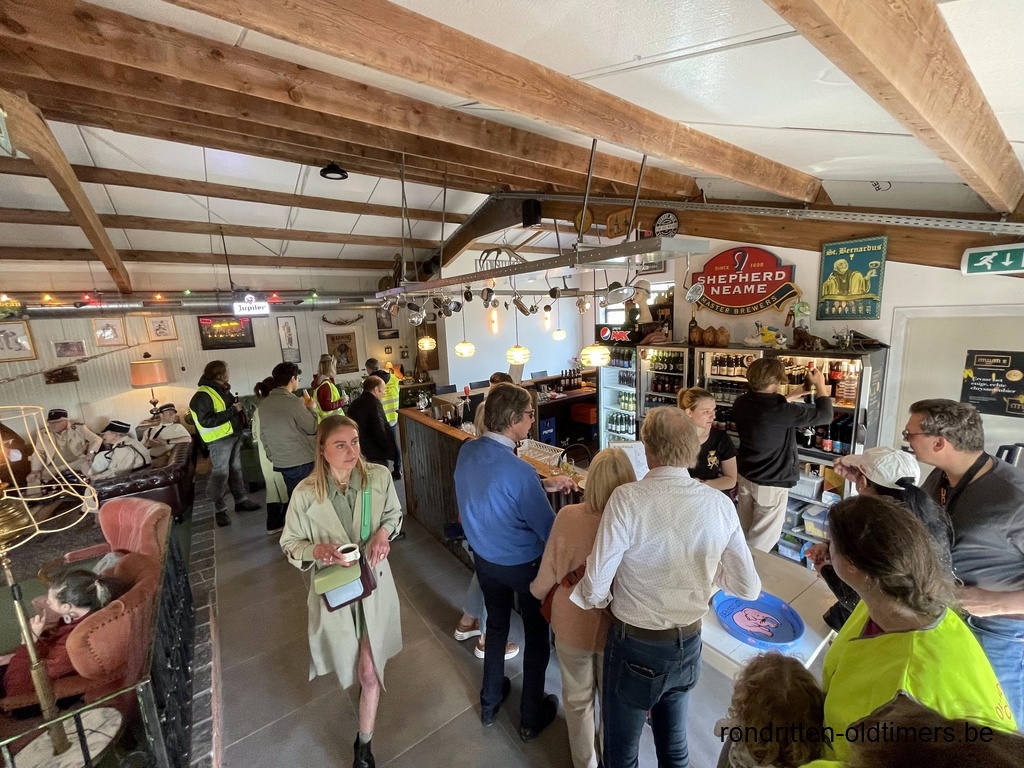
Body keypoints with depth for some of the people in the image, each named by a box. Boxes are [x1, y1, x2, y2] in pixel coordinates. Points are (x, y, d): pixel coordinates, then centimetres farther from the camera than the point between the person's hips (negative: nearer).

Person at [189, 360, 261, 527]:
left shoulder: (223, 390, 11)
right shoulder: (203, 395, -18)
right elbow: (206, 420, -26)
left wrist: (239, 411, 6)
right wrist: (233, 410, -23)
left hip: (234, 435, 9)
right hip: (219, 440, -9)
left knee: (236, 469, 15)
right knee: (220, 474, -2)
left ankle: (241, 501, 26)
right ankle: (220, 510, 9)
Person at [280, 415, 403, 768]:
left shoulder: (379, 477, -19)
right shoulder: (306, 494, -21)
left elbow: (394, 513, 1)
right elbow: (290, 544, -7)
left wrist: (383, 532, -20)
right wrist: (318, 550, -27)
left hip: (373, 581, 0)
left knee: (370, 670, 11)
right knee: (350, 662, 29)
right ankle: (364, 673, 66)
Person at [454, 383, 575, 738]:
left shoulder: (466, 452, -13)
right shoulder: (519, 471, -35)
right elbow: (549, 531, -25)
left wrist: (544, 485, 0)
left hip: (484, 558, 6)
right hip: (523, 565, -6)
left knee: (496, 625, 29)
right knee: (537, 635, 21)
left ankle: (490, 702, 50)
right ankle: (531, 718, 43)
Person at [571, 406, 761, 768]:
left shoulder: (627, 498, -27)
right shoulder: (720, 504, -13)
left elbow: (595, 589, -22)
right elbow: (749, 588, -4)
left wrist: (597, 597, -1)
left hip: (635, 645, -4)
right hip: (689, 643, 4)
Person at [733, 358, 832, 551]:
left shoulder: (741, 403, -7)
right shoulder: (781, 411, -28)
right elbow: (825, 415, -14)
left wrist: (787, 399, 15)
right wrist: (820, 385, -2)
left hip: (745, 476, 7)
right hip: (771, 483, -7)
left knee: (741, 534, 24)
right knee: (761, 541, 10)